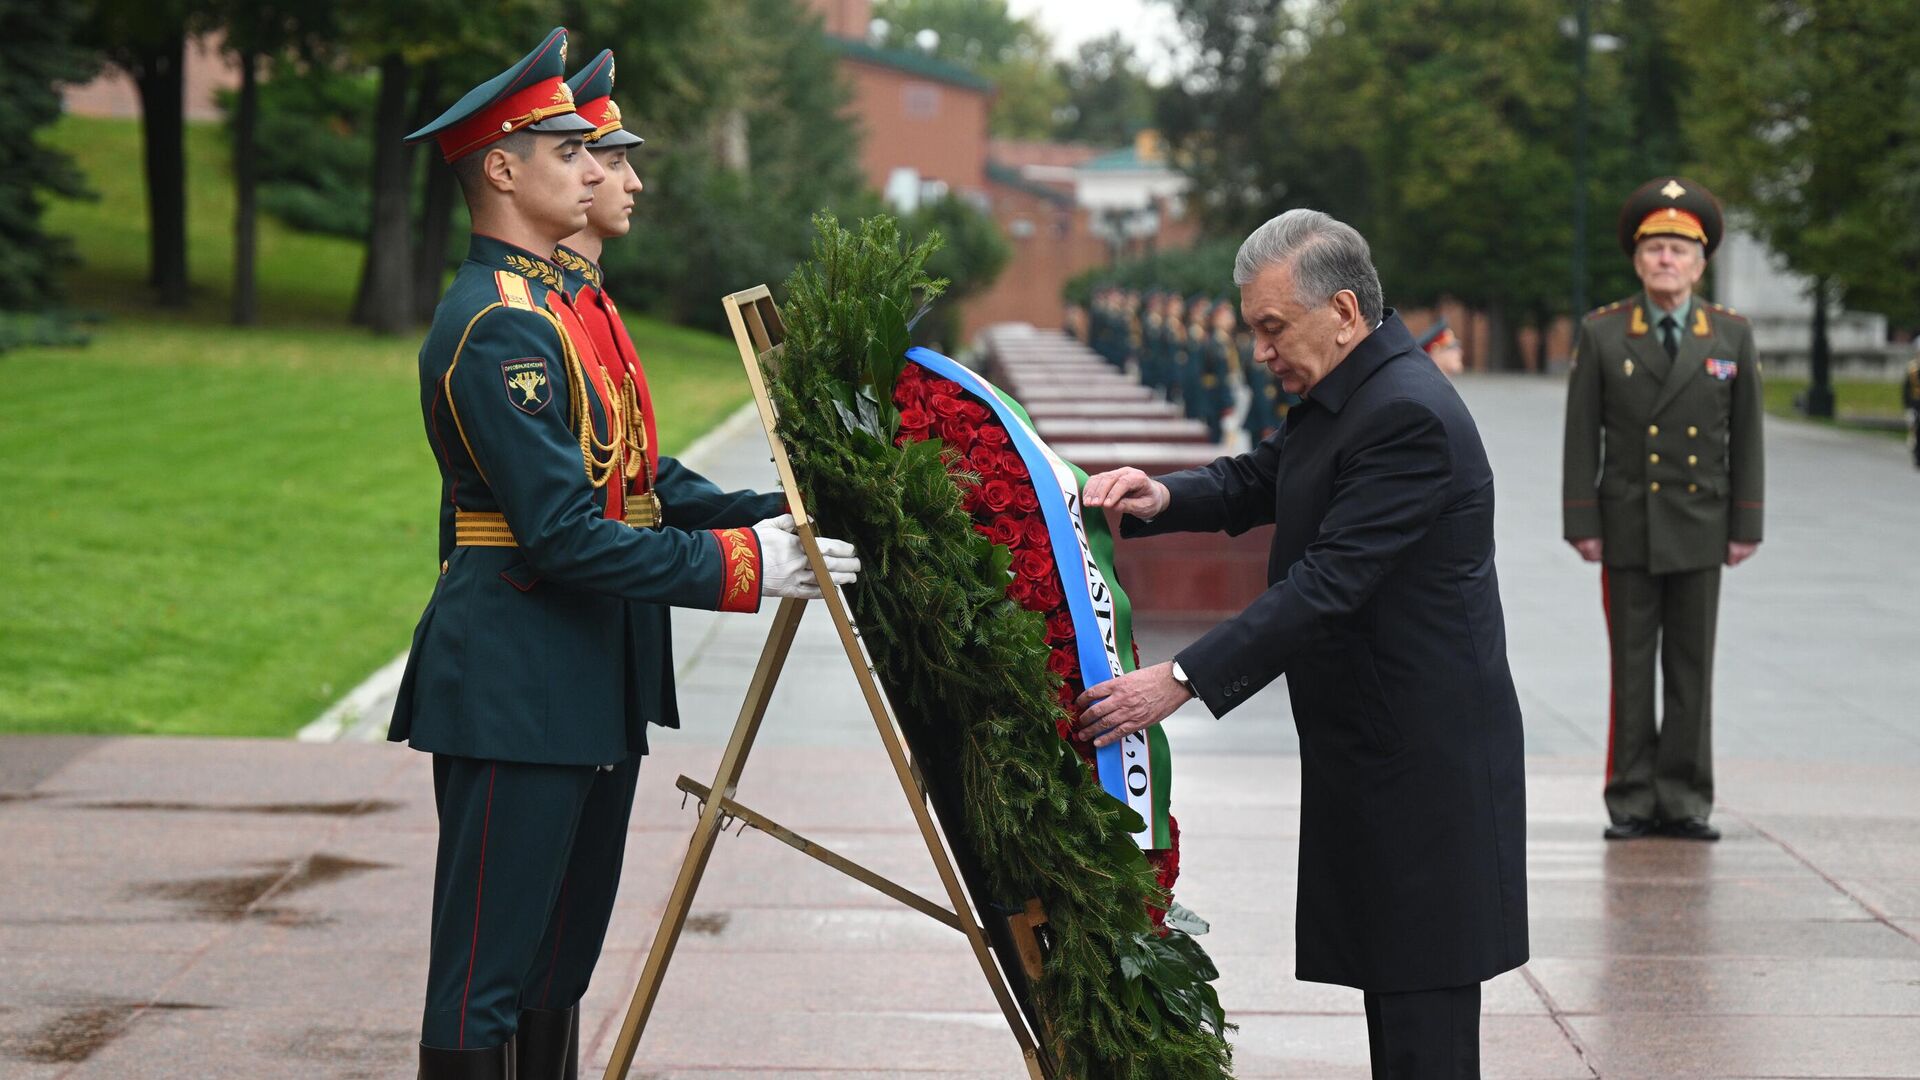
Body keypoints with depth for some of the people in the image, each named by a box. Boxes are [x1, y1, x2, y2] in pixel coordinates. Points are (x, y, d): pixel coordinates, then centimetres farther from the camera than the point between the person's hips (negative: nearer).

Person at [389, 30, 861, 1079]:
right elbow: (565, 532, -23)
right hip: (514, 689, -10)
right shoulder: (495, 327, -17)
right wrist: (742, 566, -20)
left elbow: (632, 481, 17)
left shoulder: (561, 305, 16)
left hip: (592, 690, 10)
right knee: (485, 982, -2)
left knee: (563, 957, 17)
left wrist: (773, 514, 5)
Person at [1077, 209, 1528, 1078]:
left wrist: (1179, 681, -28)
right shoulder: (1342, 394, 9)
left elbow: (1326, 586, -27)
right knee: (1388, 977, 16)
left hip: (1425, 763, -10)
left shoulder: (1406, 416, -23)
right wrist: (1162, 499, -4)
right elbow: (1259, 482, 18)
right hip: (1376, 746, 10)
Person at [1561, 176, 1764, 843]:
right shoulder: (1600, 334, 1)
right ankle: (1632, 800, 7)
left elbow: (1745, 438, 6)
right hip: (1628, 530, -1)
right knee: (1631, 670, 2)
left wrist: (1745, 526, 1)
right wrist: (1581, 525, -5)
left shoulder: (1732, 336, 5)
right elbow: (1582, 437, 0)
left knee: (1692, 669, 4)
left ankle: (1685, 801, 10)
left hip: (1699, 531, 1)